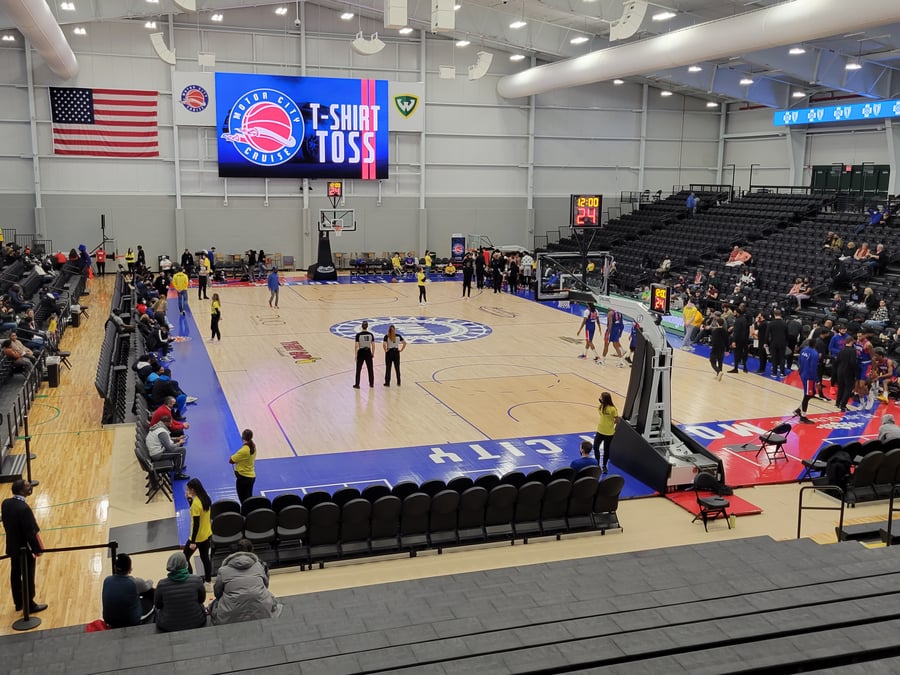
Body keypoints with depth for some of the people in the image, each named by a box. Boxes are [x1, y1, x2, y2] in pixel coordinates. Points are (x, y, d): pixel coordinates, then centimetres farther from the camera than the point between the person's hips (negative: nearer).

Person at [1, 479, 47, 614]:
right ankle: (30, 605, 22)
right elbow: (31, 532, -25)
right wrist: (37, 549, -13)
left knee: (15, 575, 20)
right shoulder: (24, 508, -30)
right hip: (25, 549, -8)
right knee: (28, 577, 8)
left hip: (12, 547, 8)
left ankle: (18, 603, 35)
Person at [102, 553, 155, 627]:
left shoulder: (107, 580, -12)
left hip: (109, 620, 5)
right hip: (131, 622, -5)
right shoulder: (135, 583, -23)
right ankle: (142, 625, 22)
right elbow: (149, 583, 1)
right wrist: (141, 583, 25)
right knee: (151, 593, 12)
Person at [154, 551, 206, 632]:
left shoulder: (161, 584, -18)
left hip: (169, 626, 0)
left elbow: (157, 605, -1)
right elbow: (202, 599, -1)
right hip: (196, 623, 0)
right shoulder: (196, 580, -18)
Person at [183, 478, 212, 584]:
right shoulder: (205, 498, -1)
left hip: (197, 537, -8)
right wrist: (189, 499, 4)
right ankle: (208, 580, 27)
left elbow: (196, 524, -24)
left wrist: (193, 542, -18)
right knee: (205, 557, 18)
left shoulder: (196, 503, -26)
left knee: (184, 558, 8)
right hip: (207, 534, 8)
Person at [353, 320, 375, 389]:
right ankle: (371, 384, 21)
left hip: (361, 353, -2)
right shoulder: (371, 335, -4)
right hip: (368, 353, 2)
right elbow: (373, 345, -1)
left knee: (358, 370, 7)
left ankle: (357, 385, 9)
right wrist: (372, 353, 12)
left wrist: (356, 355, -3)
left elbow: (356, 346, -12)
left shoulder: (358, 335, -12)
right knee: (370, 369, 14)